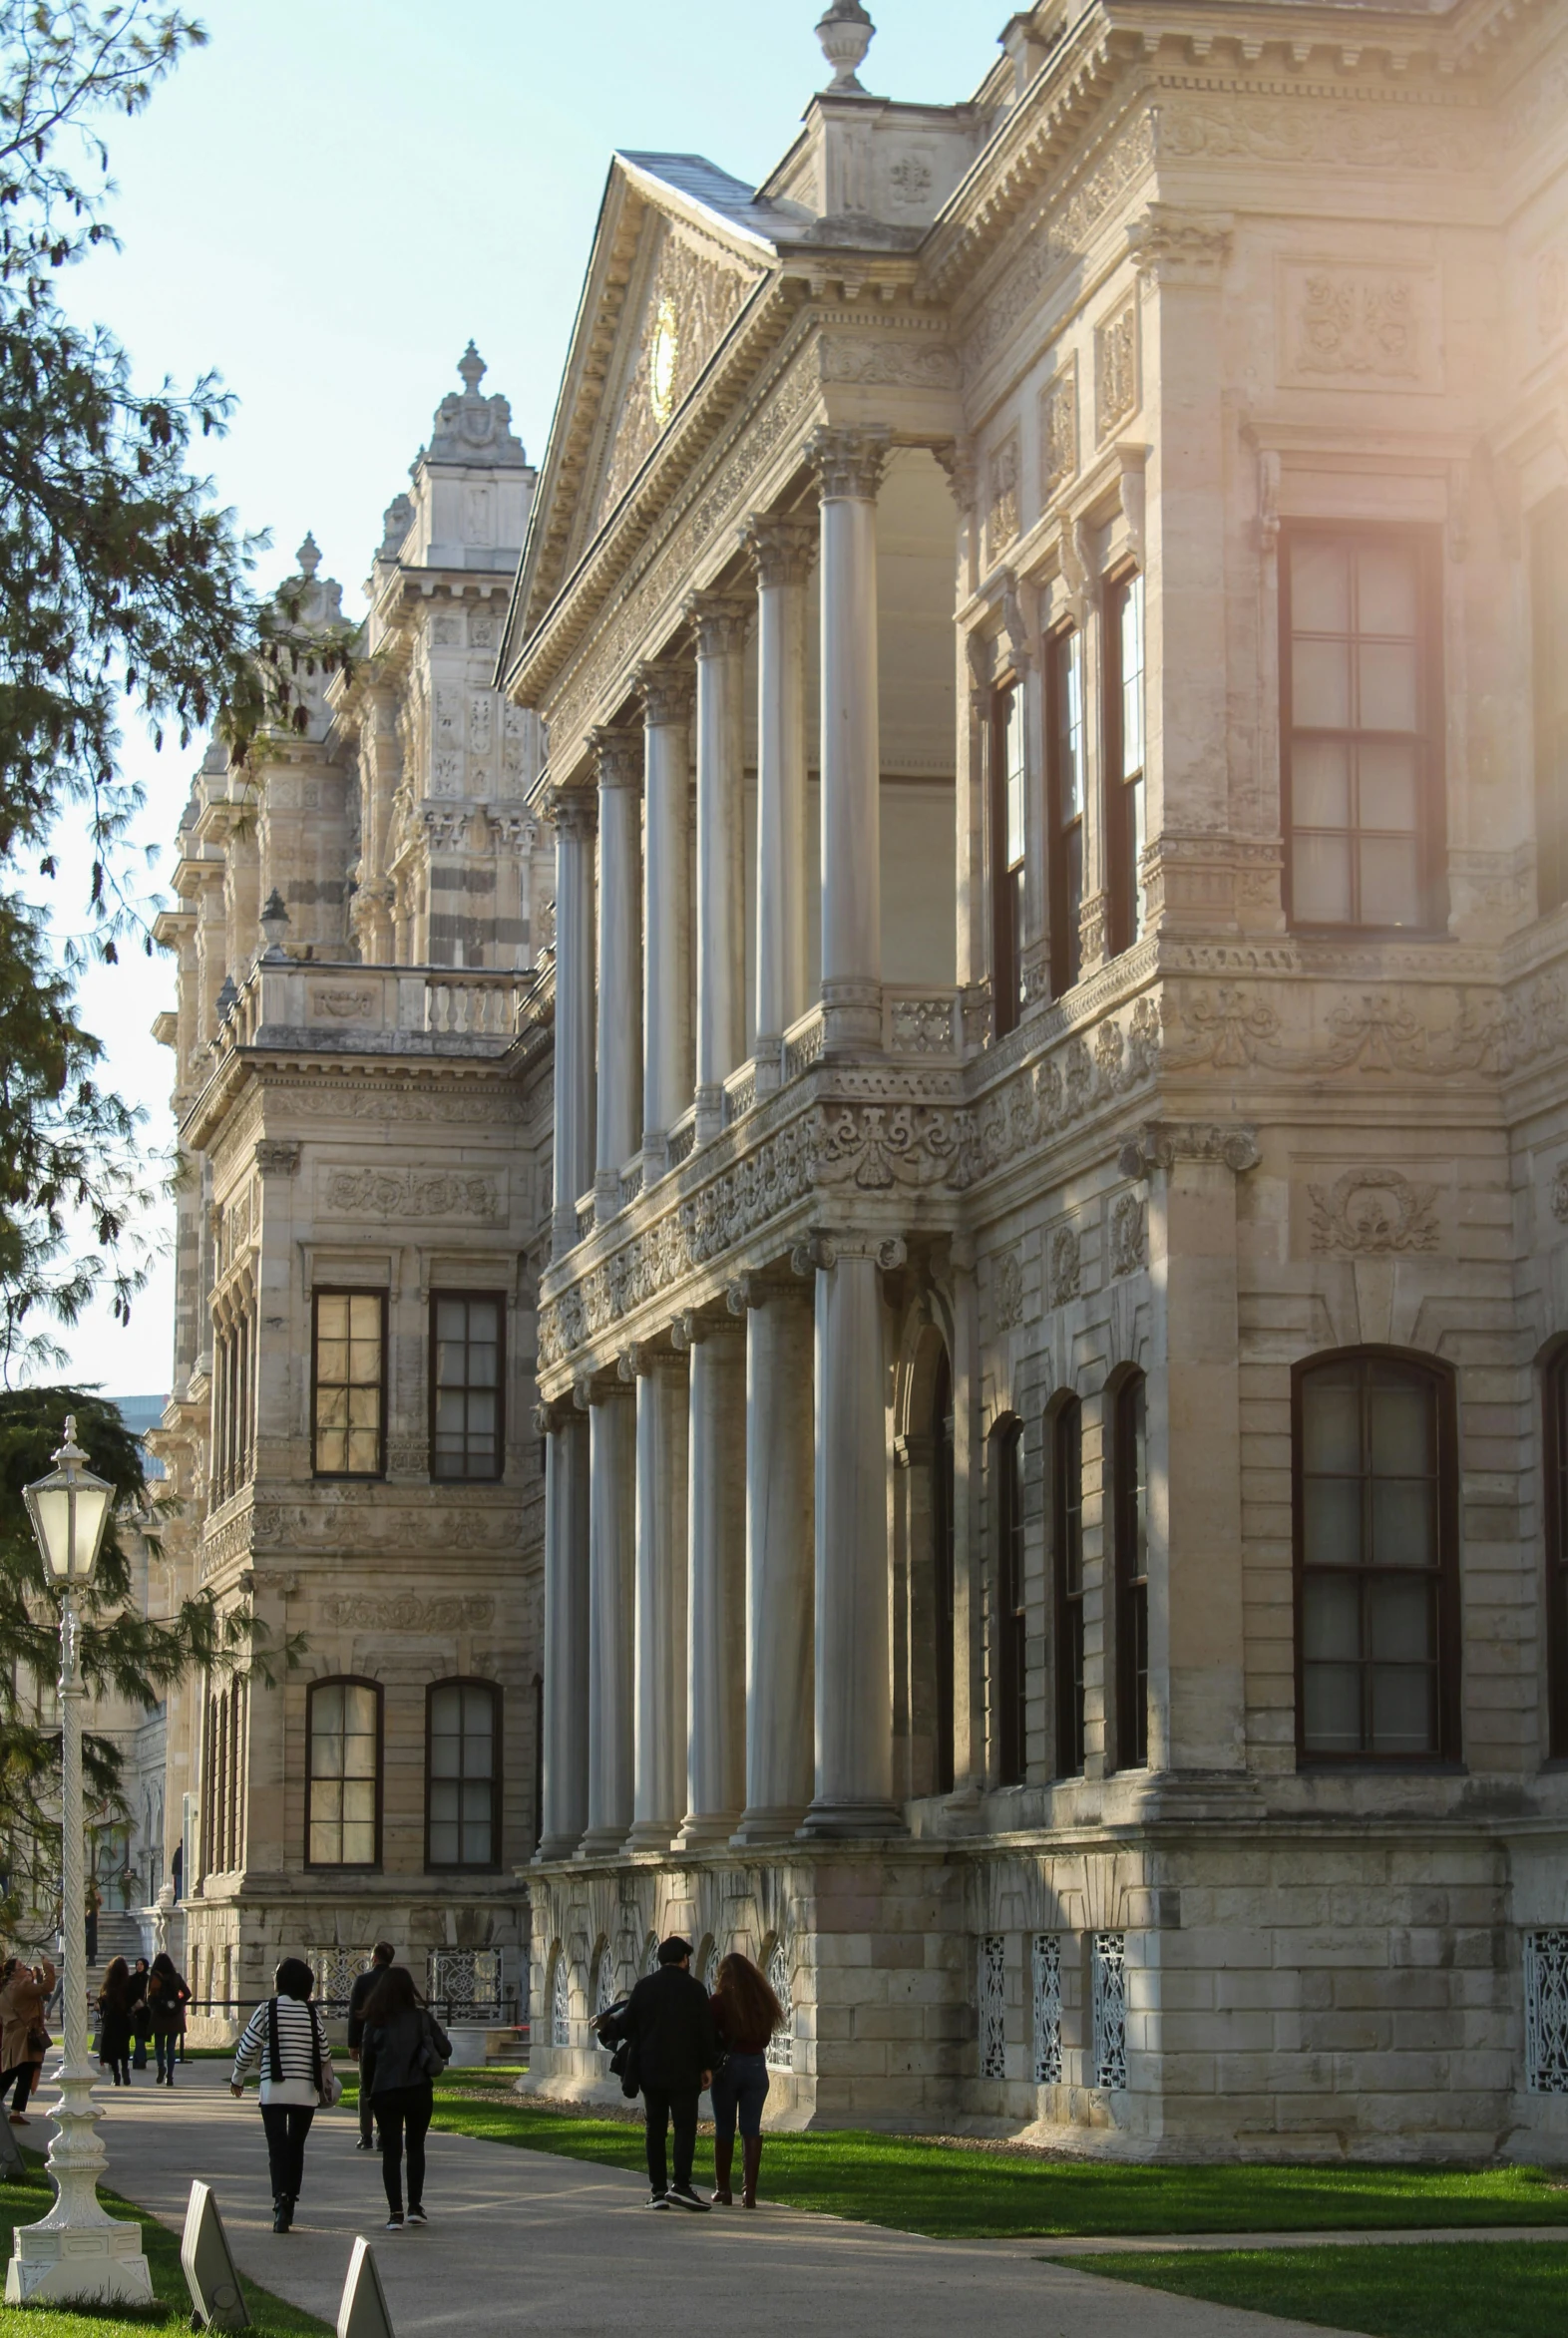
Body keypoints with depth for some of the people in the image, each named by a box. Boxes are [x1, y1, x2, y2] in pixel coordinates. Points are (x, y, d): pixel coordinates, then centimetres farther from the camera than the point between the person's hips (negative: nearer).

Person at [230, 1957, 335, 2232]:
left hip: (274, 2089, -3)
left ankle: (281, 2198, -23)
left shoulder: (267, 2009, -4)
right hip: (306, 2091, 3)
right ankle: (289, 2203, 20)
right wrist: (325, 2085, 26)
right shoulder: (311, 2013, 5)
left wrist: (237, 2078, 11)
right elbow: (323, 2055, 8)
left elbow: (248, 2047, -4)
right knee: (296, 2145, 14)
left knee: (277, 2146, -5)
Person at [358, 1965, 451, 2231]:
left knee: (391, 2151, 4)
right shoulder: (422, 2016, -3)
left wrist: (366, 2090, 11)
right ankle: (415, 2206, 13)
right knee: (416, 2147, 17)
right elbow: (445, 2050, -3)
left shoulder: (375, 2021, -4)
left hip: (385, 2093, -1)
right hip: (418, 2090, 1)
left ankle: (395, 2212, -3)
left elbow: (366, 2057, -2)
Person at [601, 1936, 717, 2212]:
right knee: (685, 2127, -2)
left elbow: (627, 2021, 3)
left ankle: (657, 2189, 6)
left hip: (650, 2070, 3)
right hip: (684, 2072, -3)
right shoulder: (694, 1989, -4)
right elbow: (706, 2031, -3)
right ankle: (681, 2185, -15)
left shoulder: (645, 1986, 1)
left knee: (655, 2129, 8)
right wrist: (707, 2065, 6)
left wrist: (606, 2026, 25)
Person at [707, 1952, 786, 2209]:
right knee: (751, 2129, 4)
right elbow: (767, 2037, 8)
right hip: (757, 2065, 3)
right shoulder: (763, 2000, 2)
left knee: (724, 2129, 8)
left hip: (729, 2064, -3)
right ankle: (750, 2190, -3)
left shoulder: (721, 2000, -9)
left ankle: (723, 2190, 11)